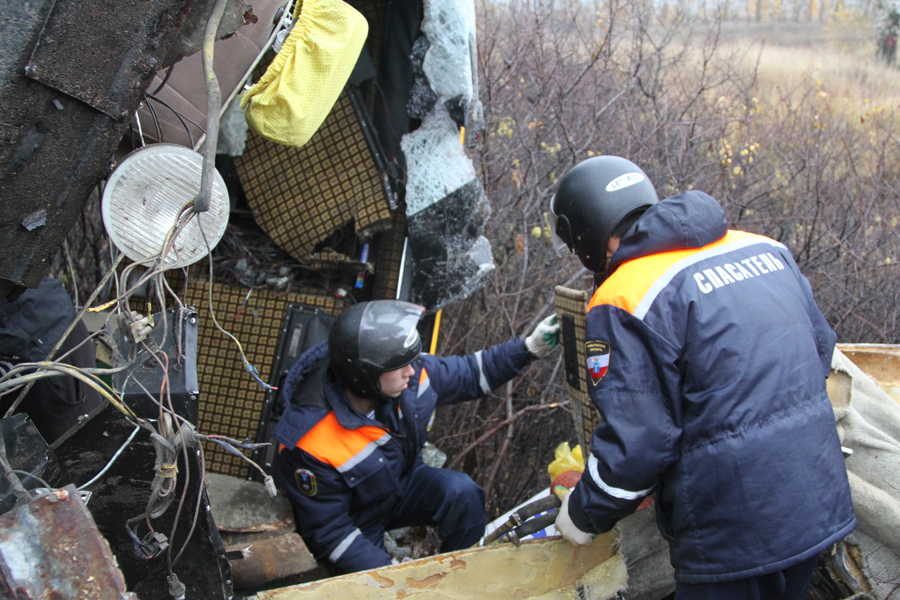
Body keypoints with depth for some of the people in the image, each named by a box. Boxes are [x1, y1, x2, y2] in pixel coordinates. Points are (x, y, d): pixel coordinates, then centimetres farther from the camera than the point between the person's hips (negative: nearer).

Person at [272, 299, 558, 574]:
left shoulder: (410, 374, -20)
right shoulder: (311, 445, -35)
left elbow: (469, 375, -1)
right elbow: (329, 532, -25)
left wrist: (531, 347, -8)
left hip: (404, 483, 5)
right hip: (359, 525, -4)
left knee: (461, 491, -22)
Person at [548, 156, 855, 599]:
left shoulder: (622, 302, -17)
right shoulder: (764, 248, 5)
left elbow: (635, 441, -17)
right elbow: (821, 346, 15)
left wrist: (583, 513, -1)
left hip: (735, 536, -7)